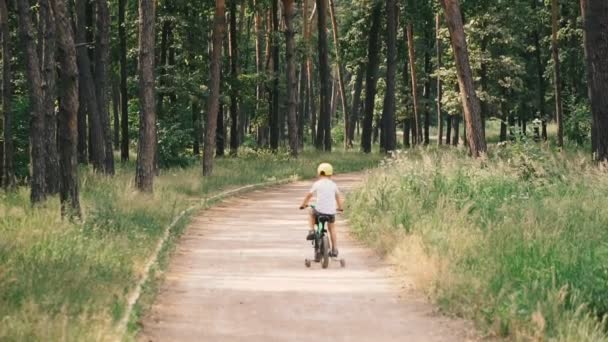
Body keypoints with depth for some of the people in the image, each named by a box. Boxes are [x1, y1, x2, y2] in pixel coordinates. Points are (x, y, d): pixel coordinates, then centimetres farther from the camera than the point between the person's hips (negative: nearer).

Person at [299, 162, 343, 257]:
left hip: (320, 210, -2)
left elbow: (309, 195, 6)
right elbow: (338, 196, 18)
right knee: (332, 229, 21)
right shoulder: (333, 185, 8)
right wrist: (340, 207, 34)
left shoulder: (317, 184, 1)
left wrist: (303, 204, 23)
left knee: (312, 213, 33)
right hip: (331, 211, 2)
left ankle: (312, 231, 17)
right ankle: (334, 250, 16)